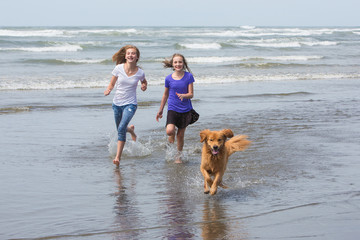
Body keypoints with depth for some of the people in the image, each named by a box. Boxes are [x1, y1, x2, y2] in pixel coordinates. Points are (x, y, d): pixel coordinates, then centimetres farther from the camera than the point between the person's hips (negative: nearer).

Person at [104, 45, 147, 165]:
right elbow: (112, 84, 3)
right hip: (117, 103, 3)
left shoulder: (140, 73, -7)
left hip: (130, 104, -3)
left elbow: (144, 82, 16)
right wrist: (108, 90, -19)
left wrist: (144, 86, -7)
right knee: (120, 130, 17)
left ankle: (118, 157, -19)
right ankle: (130, 129, 56)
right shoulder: (119, 68, -7)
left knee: (121, 128, -22)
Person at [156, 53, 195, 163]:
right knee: (169, 131, -22)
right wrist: (160, 110, 18)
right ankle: (173, 134, 14)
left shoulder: (188, 76, -5)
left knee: (180, 135, 7)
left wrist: (183, 95, -28)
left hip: (185, 110, 0)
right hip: (172, 109, 0)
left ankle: (178, 155, 28)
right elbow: (165, 95, 12)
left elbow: (191, 94, -6)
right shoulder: (169, 78, -1)